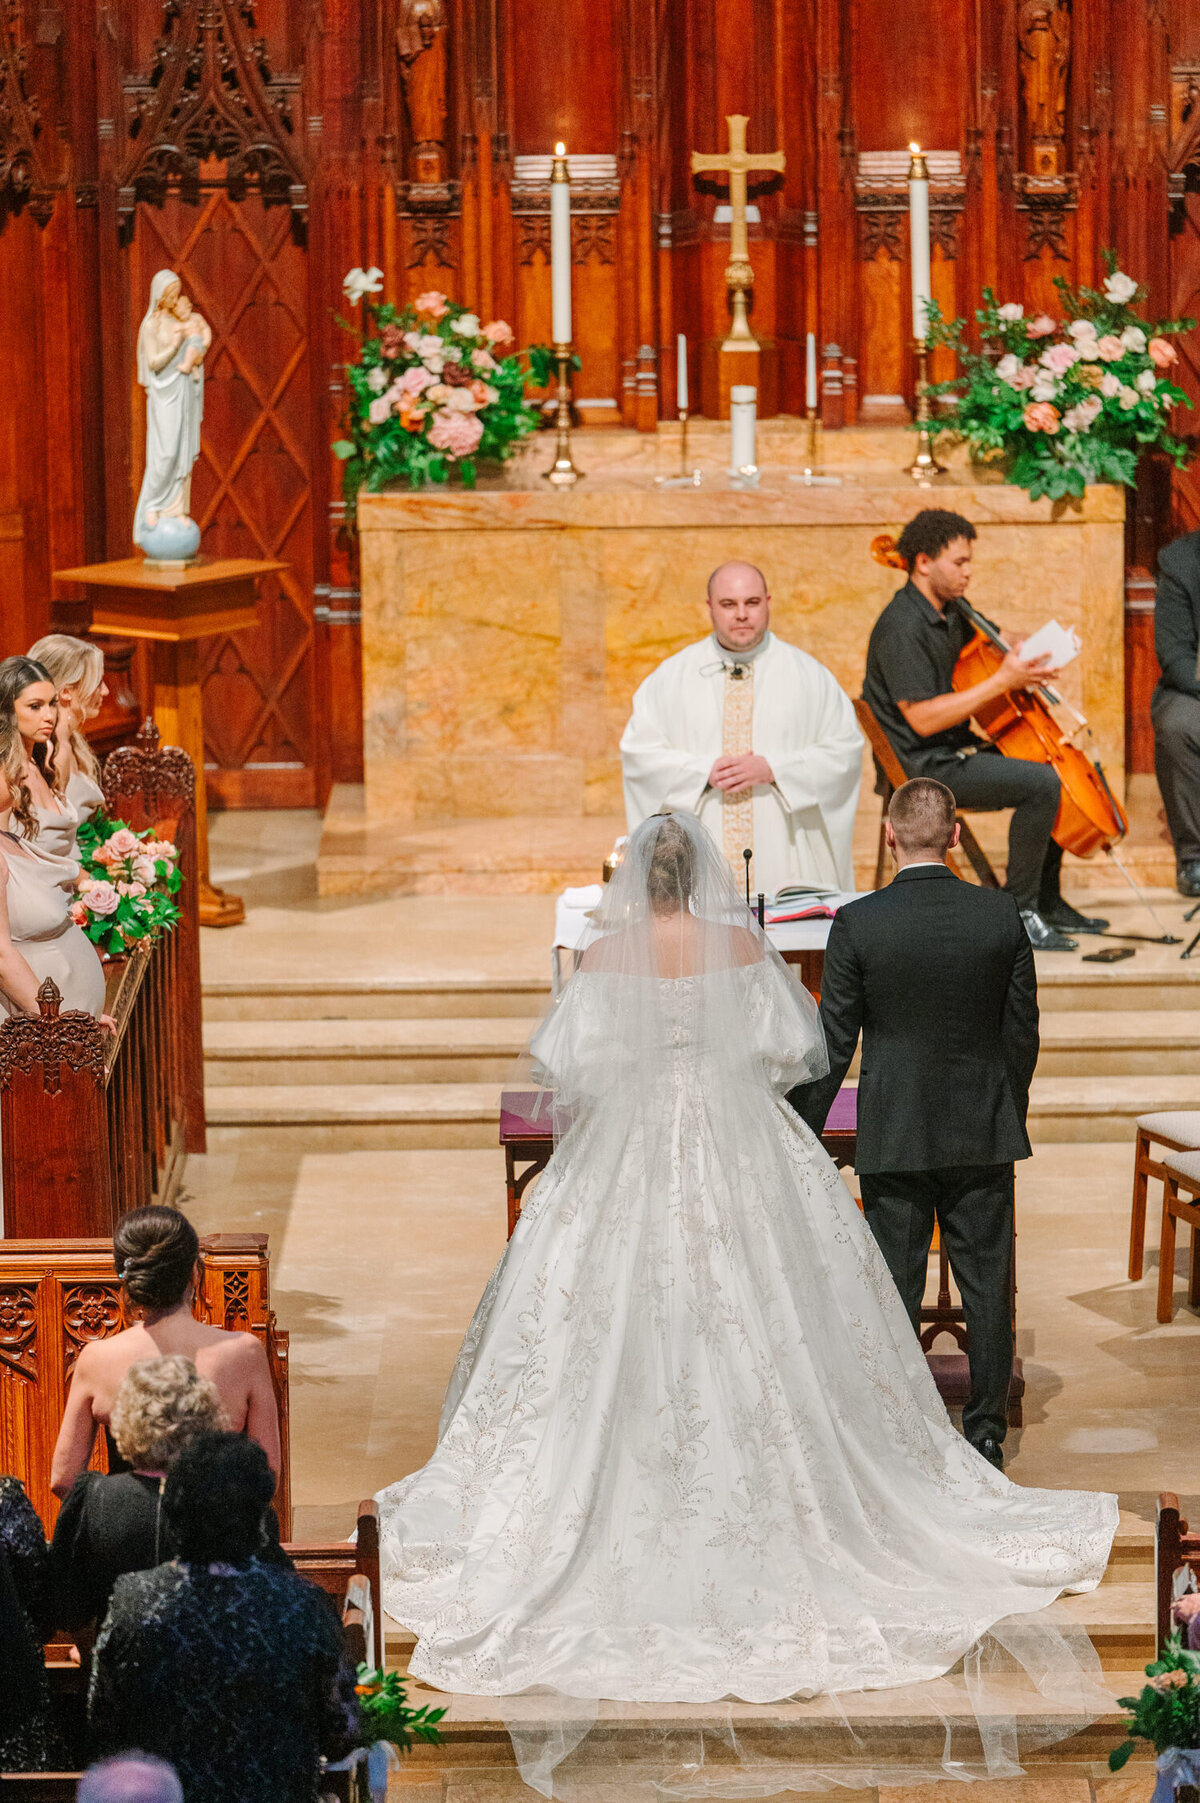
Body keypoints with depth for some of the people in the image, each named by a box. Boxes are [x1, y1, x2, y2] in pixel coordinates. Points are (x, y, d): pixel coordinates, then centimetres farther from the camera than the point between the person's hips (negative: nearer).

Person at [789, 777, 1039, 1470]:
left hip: (894, 1137, -2)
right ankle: (987, 1433, 16)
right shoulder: (1002, 915, -5)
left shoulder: (858, 924, -12)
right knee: (989, 1284, 10)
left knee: (896, 1288, 7)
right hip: (984, 1132, 2)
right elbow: (1023, 1034, 2)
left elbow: (833, 1045, -8)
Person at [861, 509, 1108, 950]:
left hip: (956, 752, 10)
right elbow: (922, 718, -26)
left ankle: (1048, 902, 19)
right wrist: (1001, 682, -26)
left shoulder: (949, 614, 11)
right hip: (924, 766, -10)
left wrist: (1020, 658, 5)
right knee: (1040, 783, -24)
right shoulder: (902, 628, -20)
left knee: (1052, 768, 13)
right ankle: (1019, 913, -16)